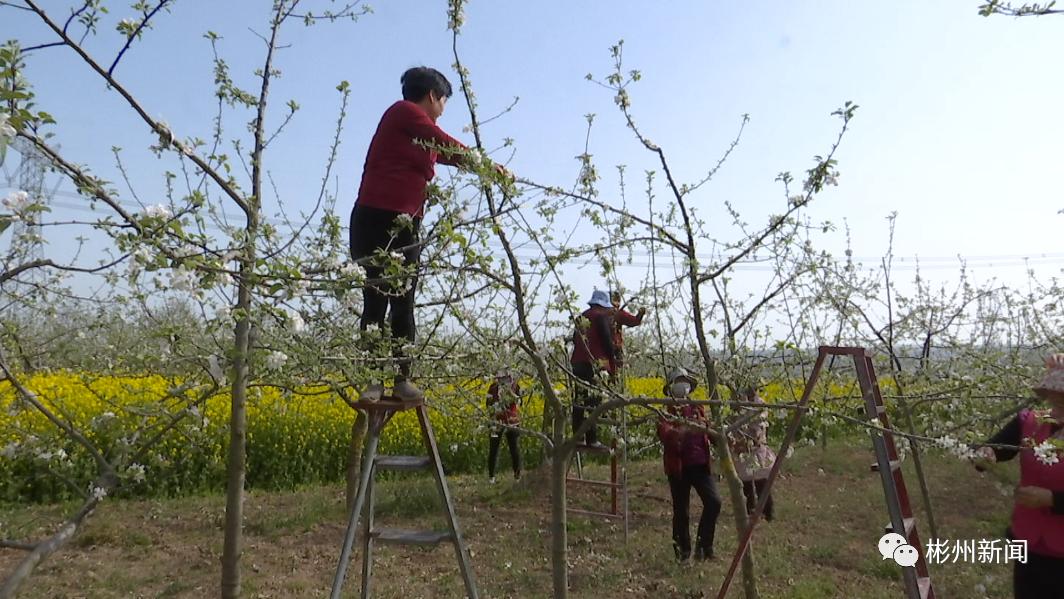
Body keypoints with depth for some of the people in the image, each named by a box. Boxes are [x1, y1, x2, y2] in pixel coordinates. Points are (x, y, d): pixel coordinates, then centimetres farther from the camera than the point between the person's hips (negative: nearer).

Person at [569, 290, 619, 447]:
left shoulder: (581, 317, 18)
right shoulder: (602, 316, -4)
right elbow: (607, 340, -8)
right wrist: (613, 360, 2)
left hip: (578, 362, 7)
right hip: (596, 364, -7)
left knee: (579, 402, 9)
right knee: (593, 402, -7)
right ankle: (592, 439, -8)